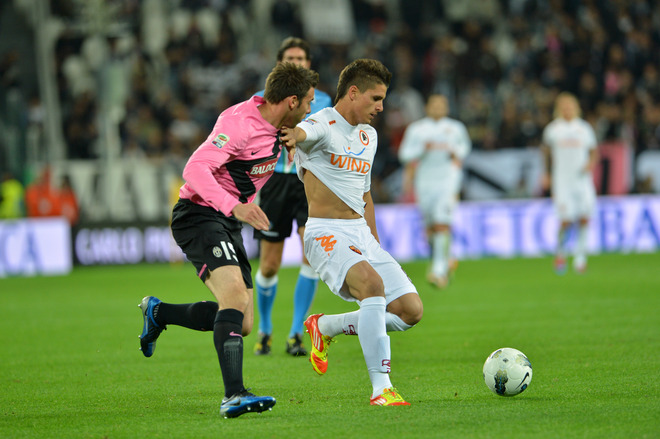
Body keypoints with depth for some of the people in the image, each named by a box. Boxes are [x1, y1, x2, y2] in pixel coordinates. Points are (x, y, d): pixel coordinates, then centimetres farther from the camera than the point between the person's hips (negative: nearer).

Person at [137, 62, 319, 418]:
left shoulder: (277, 128, 7)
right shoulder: (240, 122, -22)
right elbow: (195, 168, -30)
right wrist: (234, 206, -42)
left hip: (227, 223, 9)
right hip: (198, 214, -9)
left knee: (242, 324, 6)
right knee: (235, 293, -30)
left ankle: (158, 312, 29)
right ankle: (233, 395, -36)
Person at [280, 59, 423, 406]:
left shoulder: (369, 136, 18)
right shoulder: (322, 125, -7)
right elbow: (305, 133, -33)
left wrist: (376, 245, 24)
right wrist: (294, 136, -58)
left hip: (362, 234, 8)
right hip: (327, 234, -8)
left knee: (411, 310, -4)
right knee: (372, 284, -34)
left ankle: (325, 327, 16)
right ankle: (381, 388, -34)